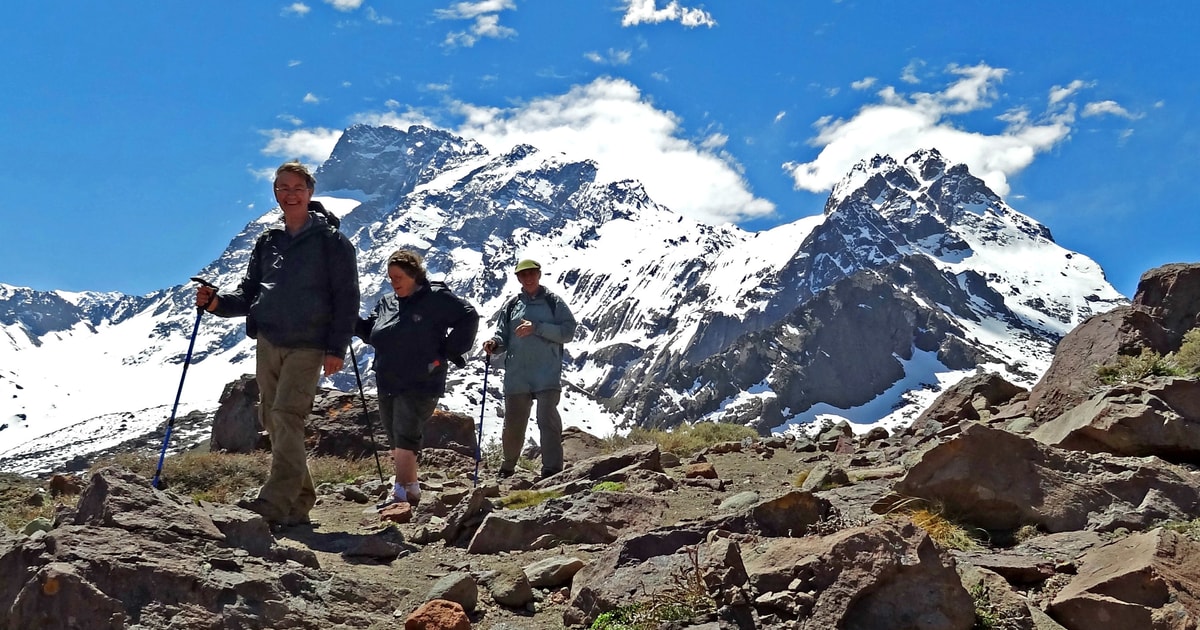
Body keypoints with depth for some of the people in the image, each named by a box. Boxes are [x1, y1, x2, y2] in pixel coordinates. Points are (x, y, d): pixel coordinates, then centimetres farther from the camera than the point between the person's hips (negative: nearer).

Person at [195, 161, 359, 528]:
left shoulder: (331, 241, 0)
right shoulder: (267, 242, 16)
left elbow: (346, 298, -4)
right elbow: (249, 295, 18)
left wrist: (337, 349, -11)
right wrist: (217, 302, -3)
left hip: (307, 346, -6)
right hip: (268, 342, 6)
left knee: (287, 417, -17)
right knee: (272, 420, 6)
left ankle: (274, 504, -21)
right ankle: (299, 502, 14)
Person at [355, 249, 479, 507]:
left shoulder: (435, 298, -7)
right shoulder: (387, 303, 12)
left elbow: (468, 317, -7)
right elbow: (370, 332, 15)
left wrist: (448, 351, -9)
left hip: (420, 386, -7)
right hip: (387, 386, 7)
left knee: (405, 438, -15)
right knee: (396, 442, 12)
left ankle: (400, 493, -16)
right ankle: (412, 490, 23)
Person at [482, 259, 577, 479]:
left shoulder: (553, 302, 5)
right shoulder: (511, 305, 14)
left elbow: (568, 331, -4)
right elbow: (503, 336, 13)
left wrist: (537, 328, -15)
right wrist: (494, 343, -10)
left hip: (547, 376, -3)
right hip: (516, 376, 3)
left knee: (548, 419, -15)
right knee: (513, 423, 10)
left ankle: (552, 470, -14)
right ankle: (507, 468, 29)